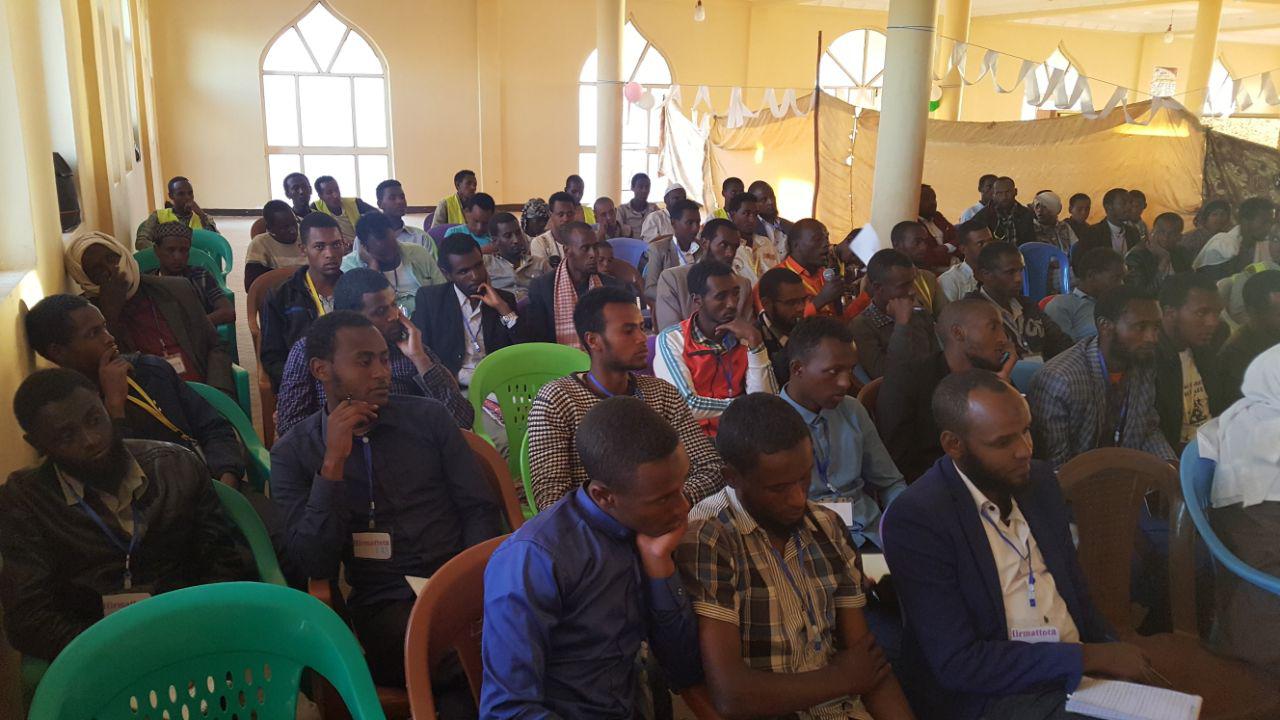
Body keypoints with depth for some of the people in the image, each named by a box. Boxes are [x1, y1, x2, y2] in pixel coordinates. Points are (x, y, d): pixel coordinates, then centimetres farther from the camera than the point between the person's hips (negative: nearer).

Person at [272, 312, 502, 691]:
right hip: (385, 603, -2)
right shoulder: (292, 453, 6)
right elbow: (316, 565, -4)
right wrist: (334, 461, -13)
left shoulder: (429, 417, 10)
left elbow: (479, 508, 8)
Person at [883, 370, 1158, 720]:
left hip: (1082, 671, 7)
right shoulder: (915, 519, -17)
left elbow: (1076, 590, 14)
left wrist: (1109, 655, -3)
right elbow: (956, 663, -19)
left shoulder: (1040, 479, 4)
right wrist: (1086, 657, -17)